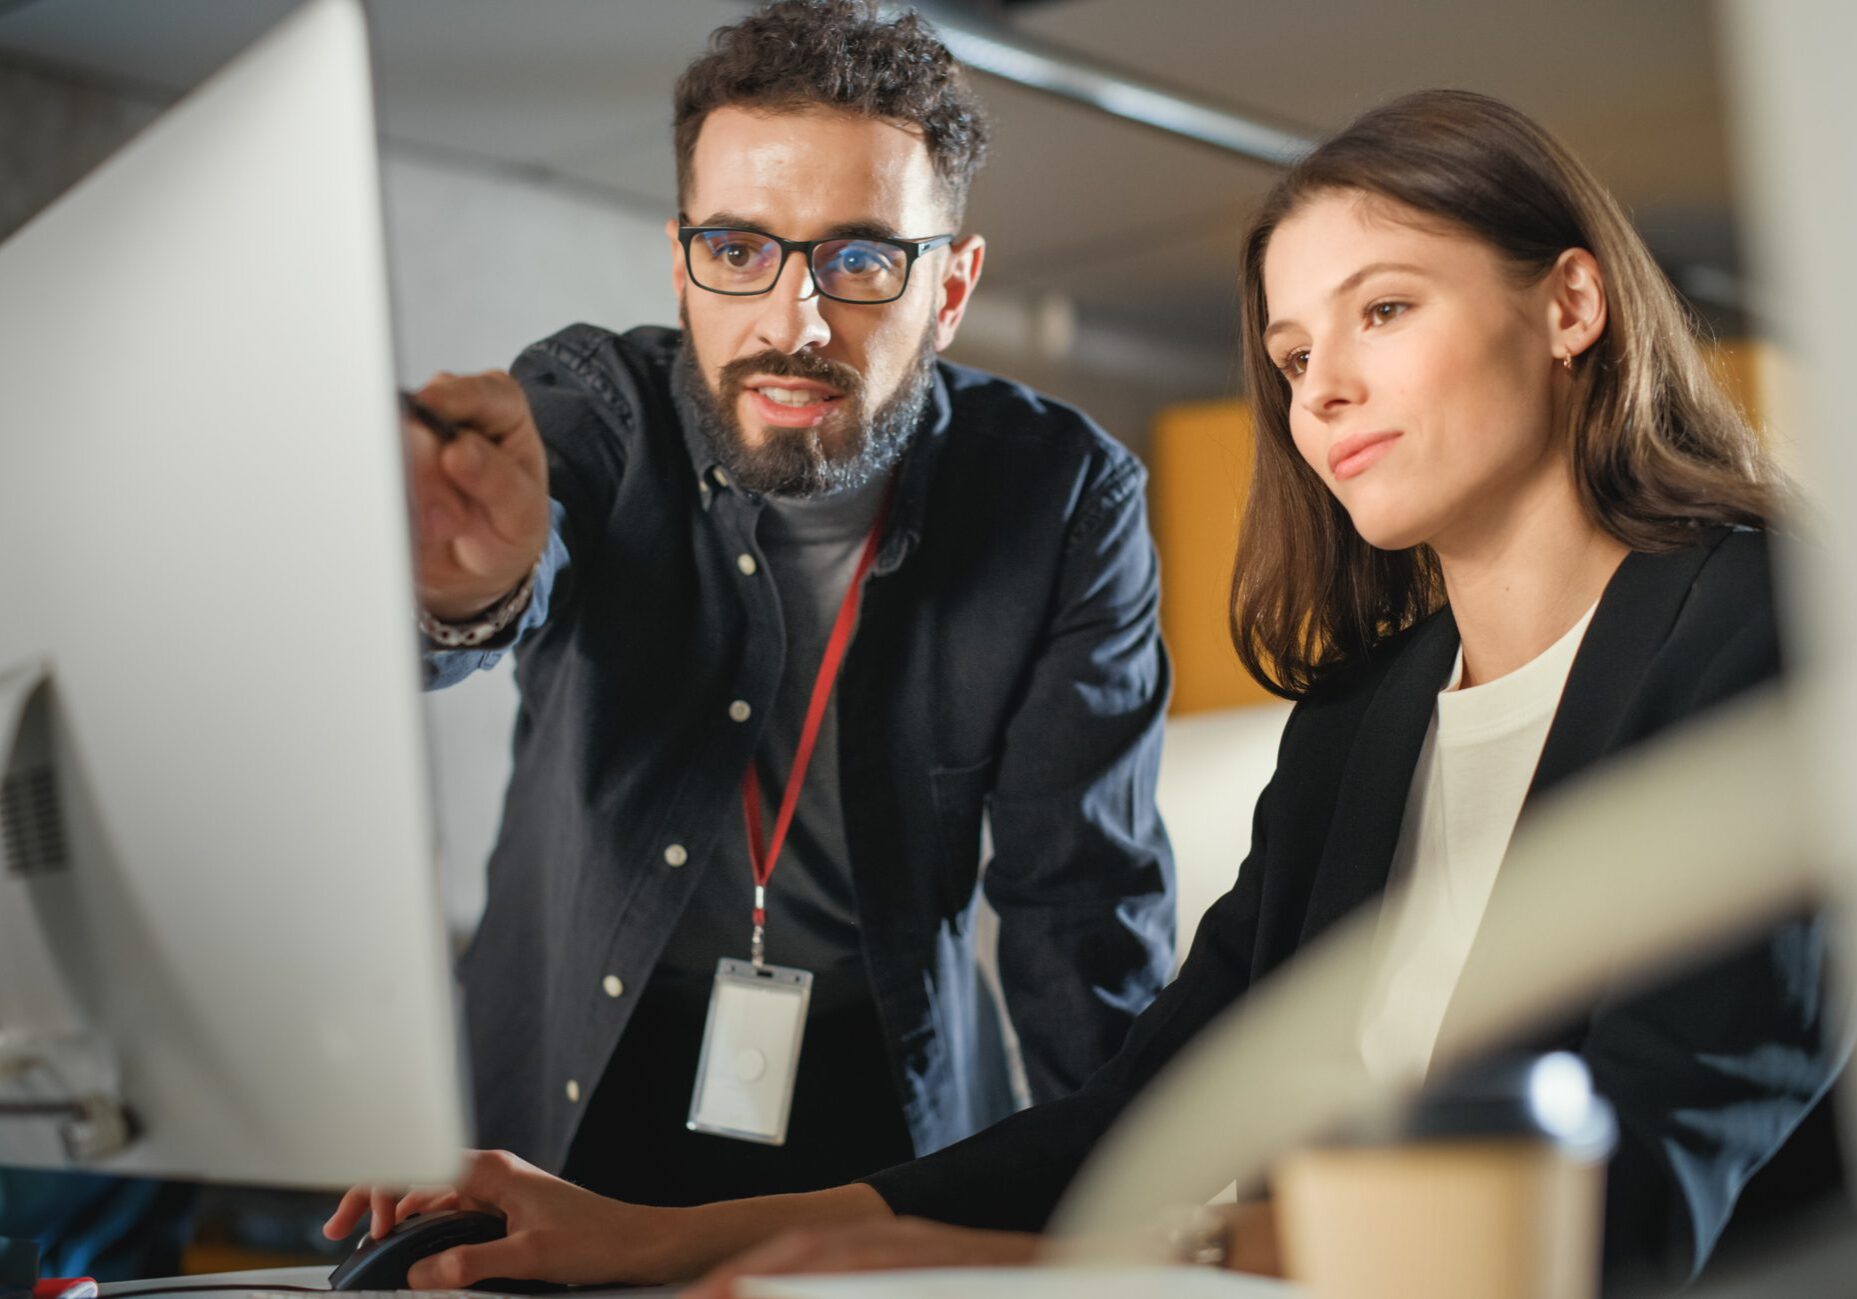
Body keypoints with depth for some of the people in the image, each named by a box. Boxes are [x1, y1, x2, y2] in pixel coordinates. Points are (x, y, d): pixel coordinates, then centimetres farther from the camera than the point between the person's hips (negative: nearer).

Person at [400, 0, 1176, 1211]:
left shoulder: (1063, 496, -8)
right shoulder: (593, 402, -7)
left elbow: (1085, 895, -7)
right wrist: (468, 588, -54)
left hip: (893, 1109, 1)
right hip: (574, 1095, -1)